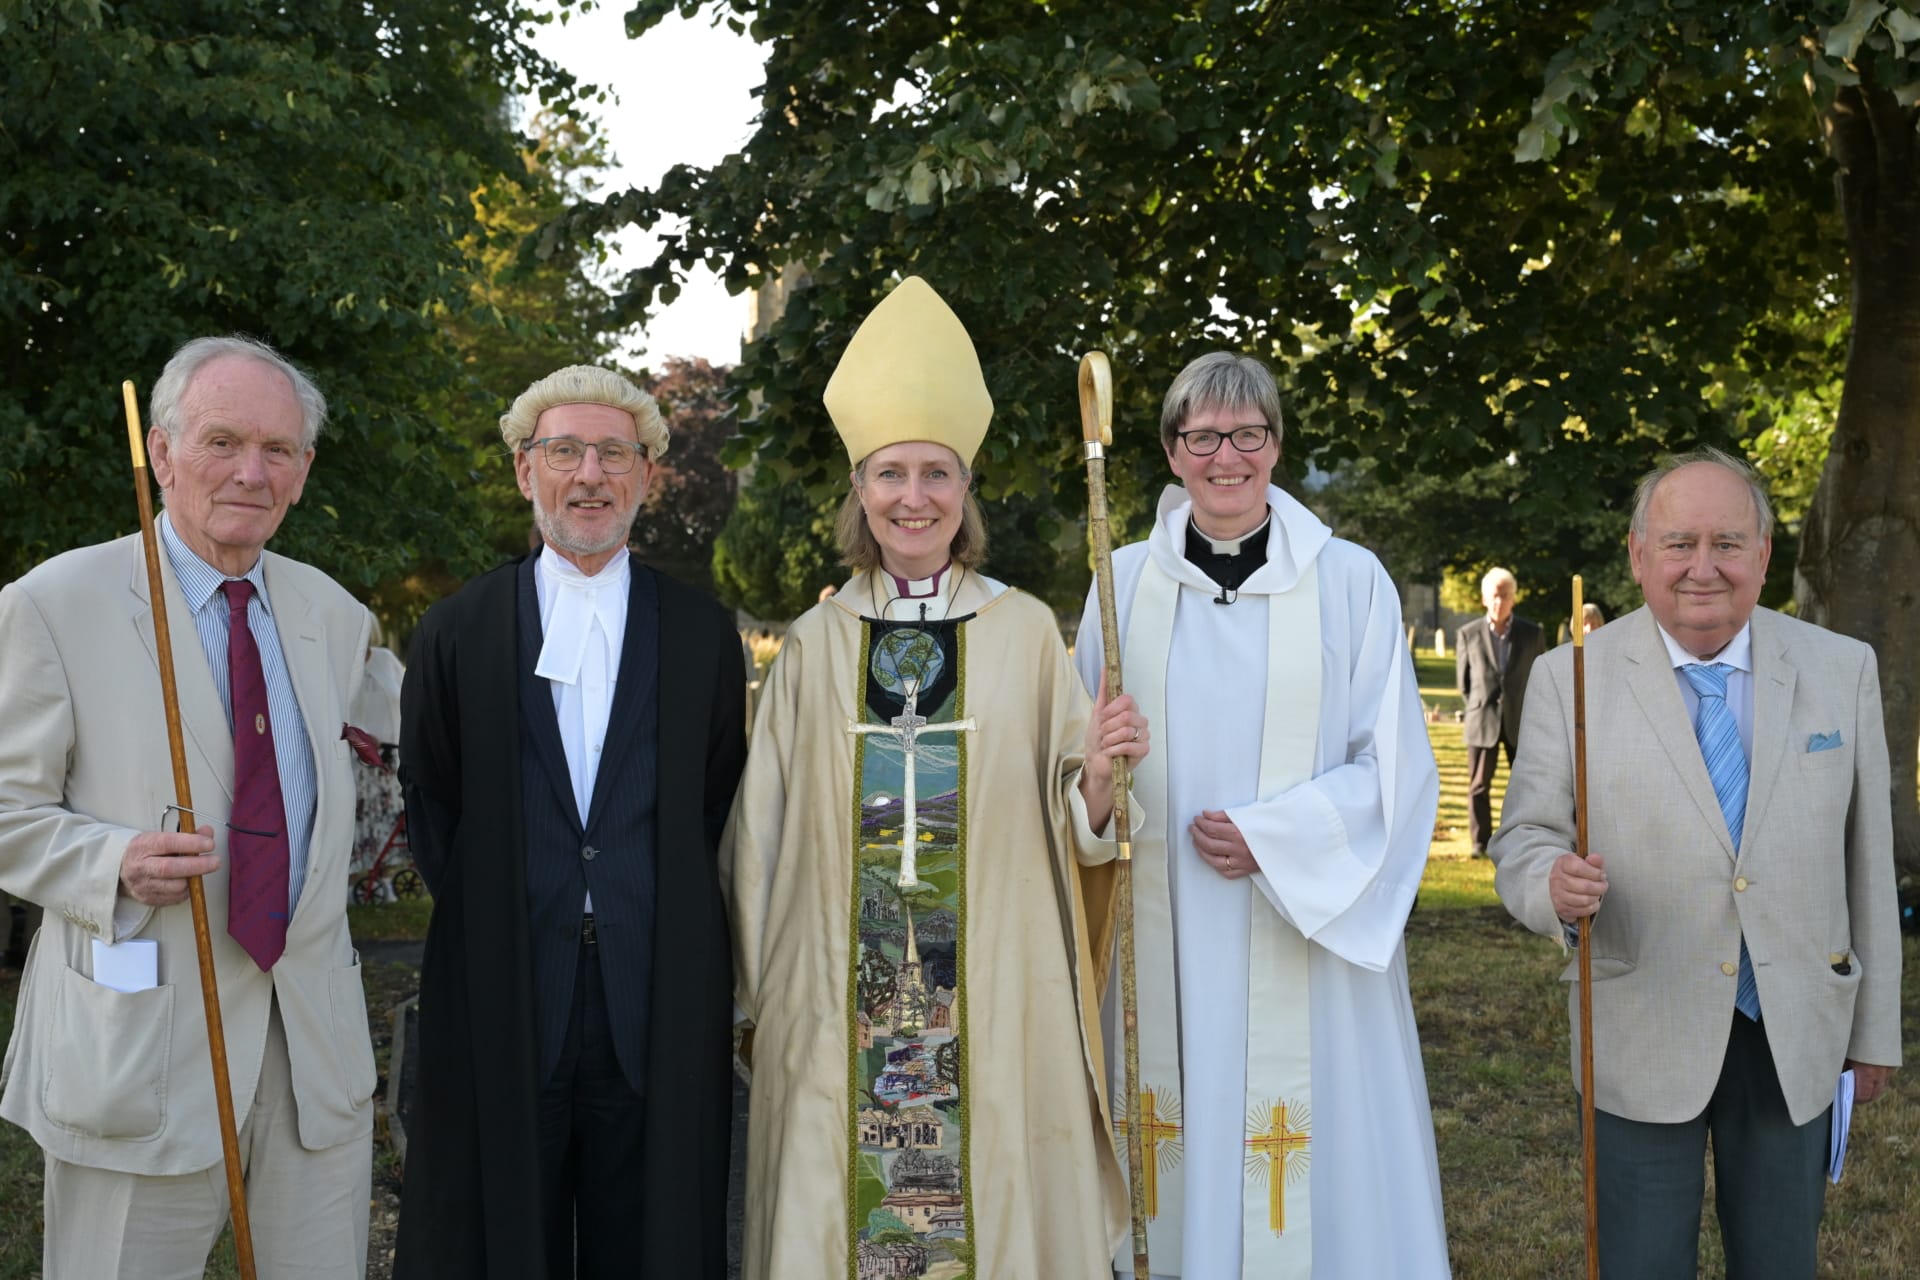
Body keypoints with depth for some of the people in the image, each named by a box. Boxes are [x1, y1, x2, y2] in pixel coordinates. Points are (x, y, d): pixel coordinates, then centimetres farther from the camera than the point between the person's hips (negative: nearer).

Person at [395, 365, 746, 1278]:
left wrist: (670, 923, -1)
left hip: (660, 1006, 1)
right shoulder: (457, 632, 5)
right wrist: (491, 918, -2)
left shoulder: (703, 637, 6)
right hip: (501, 1004, 0)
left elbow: (715, 816, 8)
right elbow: (428, 816, 7)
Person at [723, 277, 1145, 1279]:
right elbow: (763, 831, 8)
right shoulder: (815, 644, 5)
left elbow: (1071, 826, 2)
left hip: (993, 999, -1)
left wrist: (1097, 776, -19)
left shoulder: (1026, 633, 1)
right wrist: (760, 991, 7)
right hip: (840, 1002, 1)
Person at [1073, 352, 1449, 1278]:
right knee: (1188, 1151, 6)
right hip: (1166, 936, 2)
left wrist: (1269, 836, -12)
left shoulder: (1350, 583, -1)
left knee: (1319, 1162, 2)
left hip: (1305, 933, -1)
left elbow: (1395, 766, -2)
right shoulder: (1125, 583, 6)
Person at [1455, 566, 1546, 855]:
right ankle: (1481, 843, 10)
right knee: (1479, 786, 1)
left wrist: (1530, 710, 11)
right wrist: (1480, 707, 9)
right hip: (1482, 722, 0)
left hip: (1521, 722, 0)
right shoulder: (1468, 634, -1)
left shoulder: (1532, 633, 0)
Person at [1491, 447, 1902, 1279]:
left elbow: (1866, 857, 4)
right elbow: (1526, 840, -4)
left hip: (1795, 1041, 2)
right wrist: (1555, 883, -28)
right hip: (1645, 1041, -2)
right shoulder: (1570, 677, -6)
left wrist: (1875, 1030, 8)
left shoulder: (1841, 670, 0)